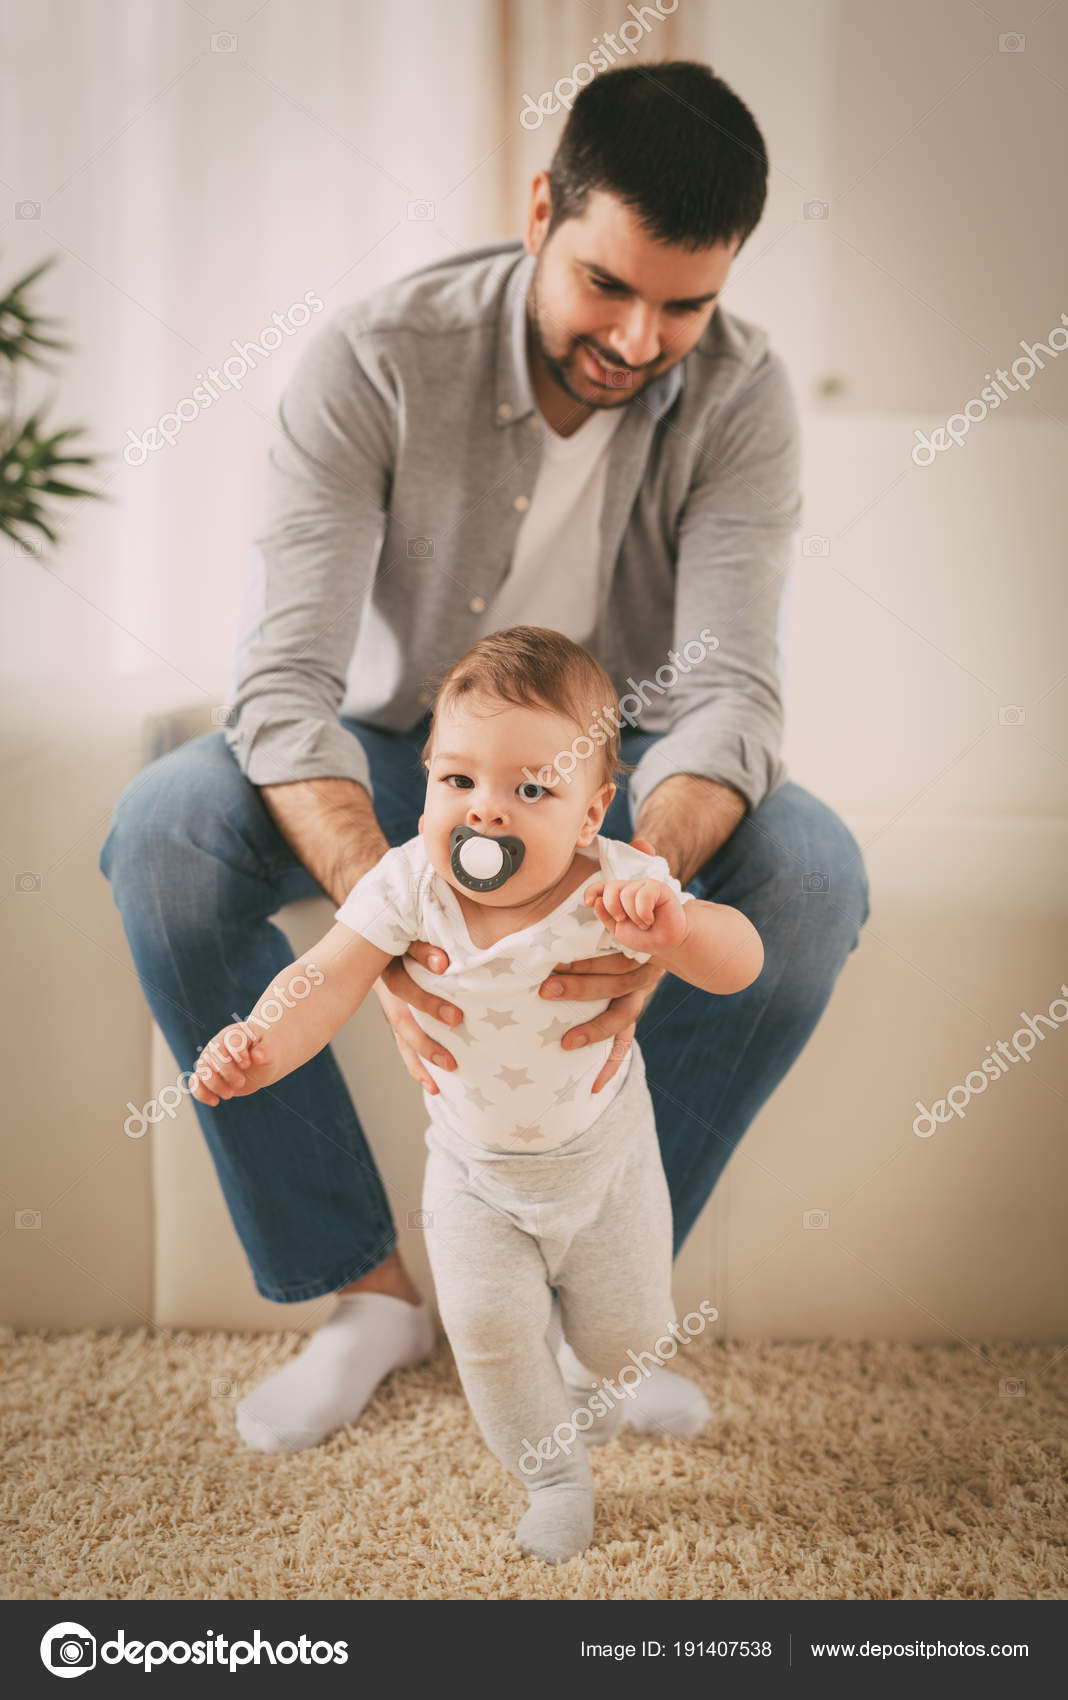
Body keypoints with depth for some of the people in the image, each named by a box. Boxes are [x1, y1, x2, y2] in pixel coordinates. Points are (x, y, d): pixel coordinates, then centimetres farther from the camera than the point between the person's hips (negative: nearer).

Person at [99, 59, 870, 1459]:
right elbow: (284, 676, -29)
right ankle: (366, 1288, -14)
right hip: (399, 751, 0)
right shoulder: (374, 359, -21)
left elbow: (729, 686, -25)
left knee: (812, 873, -29)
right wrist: (375, 901, -49)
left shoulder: (740, 394, -16)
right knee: (161, 832, -29)